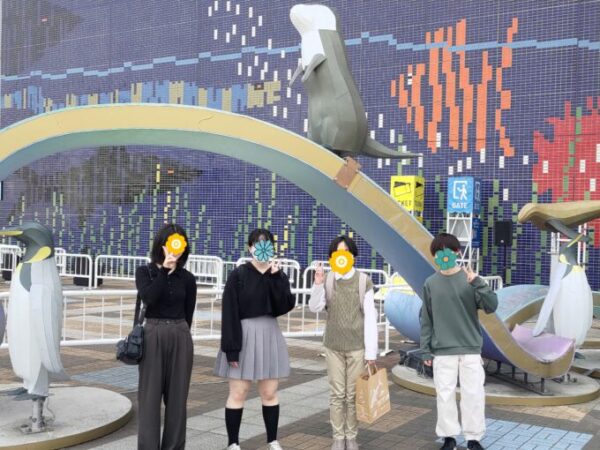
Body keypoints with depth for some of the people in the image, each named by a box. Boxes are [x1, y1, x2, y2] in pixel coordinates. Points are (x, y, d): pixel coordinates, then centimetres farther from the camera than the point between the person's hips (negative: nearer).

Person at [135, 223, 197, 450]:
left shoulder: (187, 278, 5)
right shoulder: (145, 272, 2)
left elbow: (188, 313, 10)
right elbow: (148, 298, -17)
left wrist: (177, 331, 11)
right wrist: (164, 270, -17)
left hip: (180, 338, 1)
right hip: (153, 335, -1)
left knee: (177, 396, 6)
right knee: (150, 396, 1)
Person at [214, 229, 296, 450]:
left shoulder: (278, 276, 6)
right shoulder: (238, 275, -8)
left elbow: (285, 306, -8)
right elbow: (230, 314, -11)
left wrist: (276, 277, -15)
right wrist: (232, 348, -16)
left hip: (270, 336, 4)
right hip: (243, 337, -4)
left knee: (269, 393, 11)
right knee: (238, 393, 3)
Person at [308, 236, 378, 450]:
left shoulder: (363, 281, -7)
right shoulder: (327, 279, 0)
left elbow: (370, 317, -6)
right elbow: (314, 308, -6)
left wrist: (371, 351, -8)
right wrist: (318, 284, -20)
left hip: (357, 346, -2)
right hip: (333, 346, 2)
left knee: (354, 394, 5)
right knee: (336, 394, 7)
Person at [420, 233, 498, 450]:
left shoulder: (470, 279, -3)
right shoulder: (431, 283, 1)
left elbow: (491, 306, -10)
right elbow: (426, 319, 5)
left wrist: (477, 283, -23)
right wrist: (426, 350, 3)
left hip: (470, 349, -1)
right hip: (442, 351, 1)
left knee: (473, 394, 4)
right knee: (445, 394, 7)